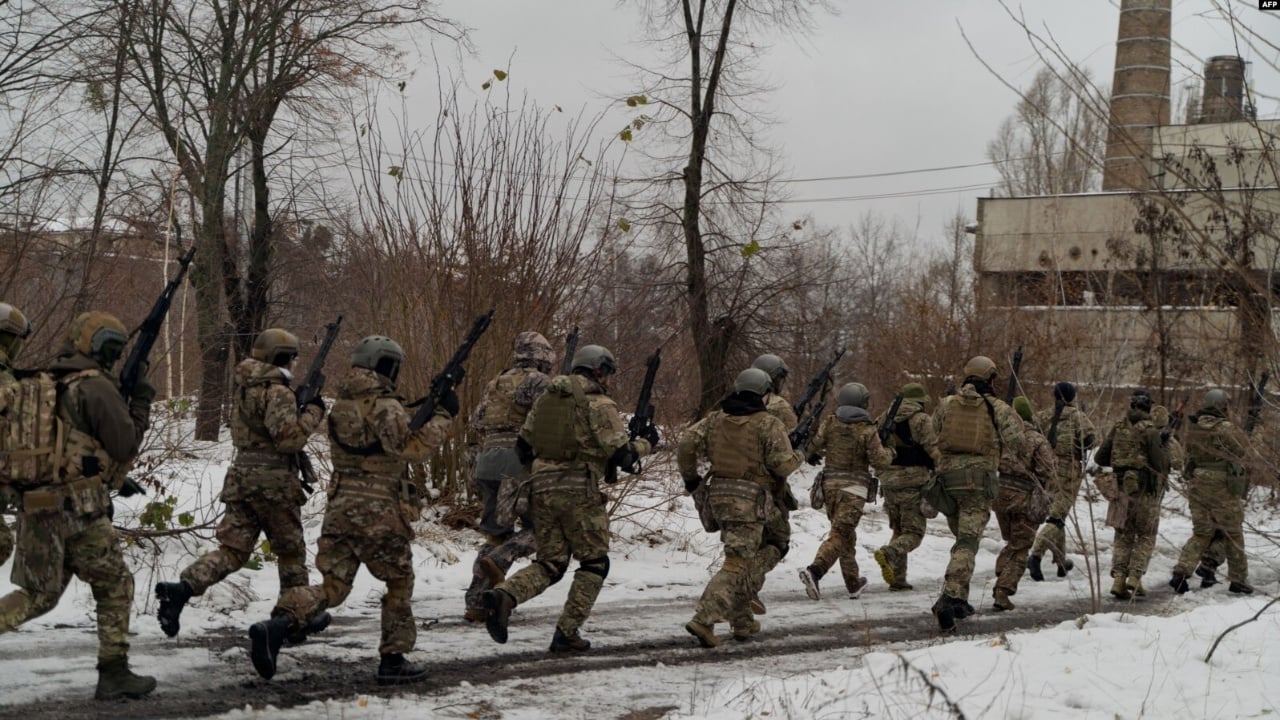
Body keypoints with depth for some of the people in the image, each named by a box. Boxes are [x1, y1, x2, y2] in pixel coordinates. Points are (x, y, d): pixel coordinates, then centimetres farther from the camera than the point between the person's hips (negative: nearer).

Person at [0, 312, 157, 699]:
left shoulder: (49, 384, 17)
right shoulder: (96, 386, -11)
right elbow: (125, 445, -11)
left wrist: (111, 477, 24)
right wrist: (141, 403, 2)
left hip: (38, 507, 8)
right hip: (77, 509, -8)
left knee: (37, 595, 15)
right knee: (116, 588, 7)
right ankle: (114, 674, 7)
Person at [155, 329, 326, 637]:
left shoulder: (242, 384, 12)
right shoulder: (277, 392, -13)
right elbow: (288, 438, -22)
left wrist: (299, 402, 16)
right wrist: (313, 412, -9)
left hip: (241, 475, 7)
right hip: (274, 478, -6)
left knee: (233, 549, 3)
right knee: (291, 550, 11)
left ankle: (182, 588, -18)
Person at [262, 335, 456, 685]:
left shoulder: (341, 403, 13)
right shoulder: (385, 406, -11)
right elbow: (411, 447, -19)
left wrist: (417, 413, 20)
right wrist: (442, 415, -11)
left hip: (340, 505, 6)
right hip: (379, 511, -6)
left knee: (333, 586, 7)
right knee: (399, 583, 13)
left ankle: (279, 623, -17)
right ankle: (393, 661, 15)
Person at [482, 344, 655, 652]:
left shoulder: (546, 398, 15)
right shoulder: (599, 404, -5)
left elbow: (523, 446, 17)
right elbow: (622, 454, -10)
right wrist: (646, 443, 9)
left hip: (542, 488, 6)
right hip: (580, 491, -6)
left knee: (549, 564, 13)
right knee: (594, 564, 11)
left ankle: (504, 595, -15)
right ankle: (567, 633, 4)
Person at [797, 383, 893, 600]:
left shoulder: (830, 423, 1)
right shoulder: (867, 429, -8)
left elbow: (814, 446, -2)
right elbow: (879, 461, -10)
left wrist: (812, 455, 21)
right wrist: (890, 454, 11)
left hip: (830, 484, 5)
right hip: (853, 487, -5)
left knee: (846, 534, 18)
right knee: (839, 535, -8)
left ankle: (853, 583, 26)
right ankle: (814, 571, -30)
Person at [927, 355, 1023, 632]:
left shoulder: (946, 404, 7)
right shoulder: (998, 408, -1)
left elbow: (933, 436, 8)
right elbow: (1016, 444, -1)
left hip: (948, 474, 4)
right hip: (979, 478, -4)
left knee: (961, 537, 21)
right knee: (968, 542, -8)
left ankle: (959, 599, 21)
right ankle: (949, 598, -26)